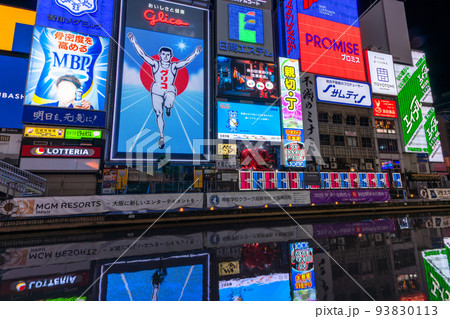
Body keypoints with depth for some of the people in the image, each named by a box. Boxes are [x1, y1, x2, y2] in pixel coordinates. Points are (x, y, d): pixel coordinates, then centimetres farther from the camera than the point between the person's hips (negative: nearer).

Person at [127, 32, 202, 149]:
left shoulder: (174, 66, 2)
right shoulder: (155, 64, 4)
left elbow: (186, 61, -7)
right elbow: (143, 55, -1)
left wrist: (195, 53, -17)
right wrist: (134, 43, -10)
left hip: (170, 90, -1)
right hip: (156, 90, 1)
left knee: (169, 104, -35)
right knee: (159, 114, -3)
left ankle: (168, 108, 7)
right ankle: (161, 136, 8)